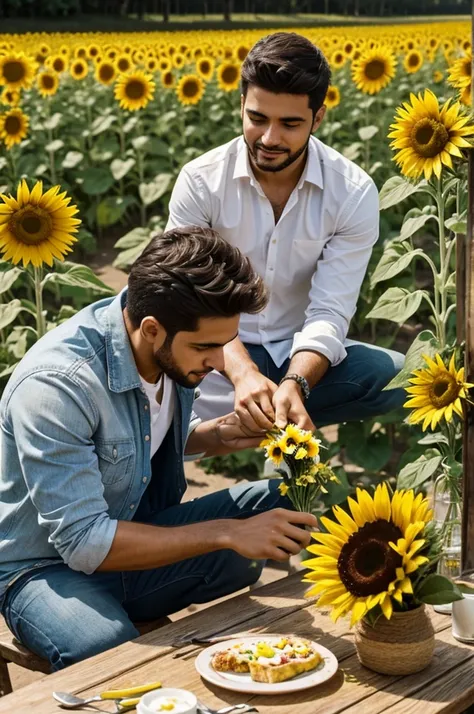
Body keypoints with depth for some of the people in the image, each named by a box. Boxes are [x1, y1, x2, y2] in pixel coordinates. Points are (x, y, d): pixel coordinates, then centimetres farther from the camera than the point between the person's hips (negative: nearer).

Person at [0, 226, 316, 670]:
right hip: (51, 565, -6)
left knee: (282, 504, -12)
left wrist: (219, 435, -8)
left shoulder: (173, 350, -7)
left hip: (136, 531, 7)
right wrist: (225, 533, -30)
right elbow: (82, 542, -30)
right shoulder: (55, 386, -29)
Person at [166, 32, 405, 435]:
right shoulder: (200, 182, -12)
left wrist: (295, 383, -38)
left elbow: (329, 313, -17)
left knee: (404, 379, -29)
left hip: (306, 355, 3)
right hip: (224, 354, -2)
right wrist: (242, 373, -37)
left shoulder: (354, 193, -12)